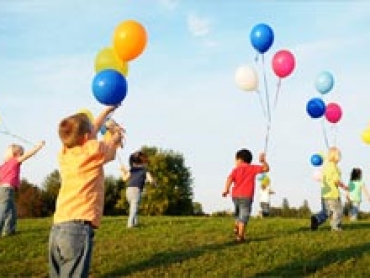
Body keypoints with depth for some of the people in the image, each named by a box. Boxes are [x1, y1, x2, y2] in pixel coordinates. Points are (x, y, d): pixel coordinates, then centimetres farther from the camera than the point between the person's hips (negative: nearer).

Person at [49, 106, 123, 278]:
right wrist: (117, 134, 44)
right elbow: (114, 143, 22)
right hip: (78, 227, -7)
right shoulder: (94, 150, 0)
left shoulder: (64, 153, 16)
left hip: (57, 228, 7)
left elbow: (90, 132, 33)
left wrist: (106, 111, 45)